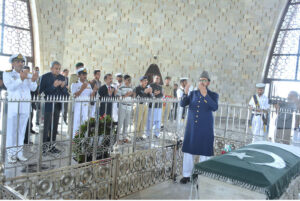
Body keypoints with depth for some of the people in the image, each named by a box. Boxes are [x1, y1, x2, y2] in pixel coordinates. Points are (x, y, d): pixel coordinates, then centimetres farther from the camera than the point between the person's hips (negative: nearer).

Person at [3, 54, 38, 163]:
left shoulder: (27, 75, 10)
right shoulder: (7, 74, 2)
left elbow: (33, 88, 0)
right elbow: (10, 87, -13)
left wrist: (33, 80, -20)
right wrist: (21, 79, -28)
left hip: (25, 106, 3)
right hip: (12, 105, -3)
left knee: (22, 129, 7)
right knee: (11, 130, -1)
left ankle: (19, 153, 13)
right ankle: (10, 154, 5)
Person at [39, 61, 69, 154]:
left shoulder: (62, 77, 7)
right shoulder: (45, 77, -6)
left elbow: (66, 93, 5)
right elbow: (41, 91, -14)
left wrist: (63, 87, -15)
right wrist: (53, 86, -23)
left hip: (57, 105, 5)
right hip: (48, 105, -5)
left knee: (54, 126, 11)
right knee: (47, 126, -2)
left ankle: (52, 145, 20)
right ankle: (44, 145, 7)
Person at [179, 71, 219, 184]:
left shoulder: (213, 95, -2)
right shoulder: (193, 93, 6)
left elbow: (215, 108, -21)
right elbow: (182, 104, -5)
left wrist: (205, 95, -32)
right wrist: (185, 93, -23)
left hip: (205, 129, -2)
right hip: (191, 128, 3)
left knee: (204, 153, 3)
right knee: (188, 151, 7)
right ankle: (186, 175, 20)